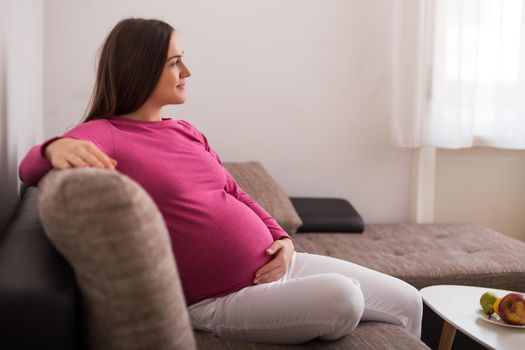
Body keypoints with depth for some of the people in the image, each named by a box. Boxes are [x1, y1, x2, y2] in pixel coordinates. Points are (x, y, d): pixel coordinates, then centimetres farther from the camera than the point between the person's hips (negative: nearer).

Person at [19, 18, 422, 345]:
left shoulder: (188, 133, 14)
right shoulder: (103, 134, -7)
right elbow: (30, 166, -20)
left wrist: (282, 239, 2)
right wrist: (58, 147, -44)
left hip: (275, 265, 8)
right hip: (222, 299, -7)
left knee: (407, 301, 6)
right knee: (340, 297, -31)